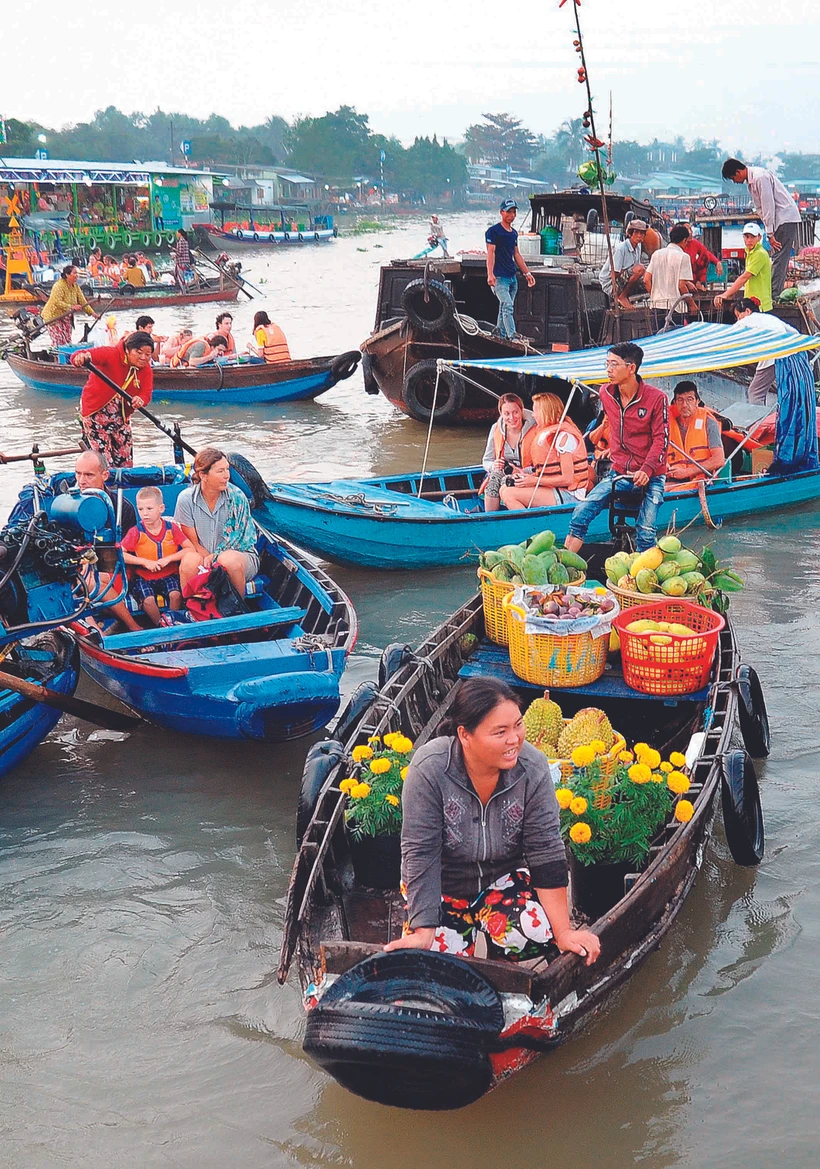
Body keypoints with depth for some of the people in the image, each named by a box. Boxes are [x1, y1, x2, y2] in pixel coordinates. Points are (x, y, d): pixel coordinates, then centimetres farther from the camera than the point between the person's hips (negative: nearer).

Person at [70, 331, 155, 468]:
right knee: (104, 457, -11)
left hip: (121, 415, 6)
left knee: (125, 459, 9)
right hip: (96, 411, -6)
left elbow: (146, 393, -14)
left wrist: (140, 400, -39)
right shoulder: (111, 354, -19)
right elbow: (89, 355, -33)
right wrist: (80, 357, -59)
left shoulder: (146, 370, -3)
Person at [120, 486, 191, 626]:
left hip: (168, 574, 1)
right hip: (143, 577, -1)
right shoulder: (136, 532, -5)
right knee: (148, 600, -28)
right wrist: (144, 562, -17)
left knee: (175, 594, -27)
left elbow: (190, 549, -5)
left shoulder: (172, 528, -1)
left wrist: (168, 559, -17)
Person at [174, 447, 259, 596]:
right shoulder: (186, 499, -7)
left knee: (229, 558, -36)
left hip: (241, 554, 0)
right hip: (203, 556, 1)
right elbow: (192, 543, -4)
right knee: (190, 560, -33)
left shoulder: (237, 496, -9)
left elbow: (235, 539, -6)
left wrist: (215, 557, -18)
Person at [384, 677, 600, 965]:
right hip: (440, 886, -1)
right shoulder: (429, 769, -27)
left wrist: (563, 932, -15)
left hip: (504, 877, 1)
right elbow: (420, 854, -23)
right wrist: (423, 931, -25)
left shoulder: (533, 768, -21)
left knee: (540, 935, -26)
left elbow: (546, 851, -16)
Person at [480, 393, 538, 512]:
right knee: (495, 476, -33)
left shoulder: (535, 430, -8)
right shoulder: (496, 429, 3)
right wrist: (493, 466, -13)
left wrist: (522, 472, -25)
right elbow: (486, 461, 11)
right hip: (501, 475, 3)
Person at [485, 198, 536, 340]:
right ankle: (513, 337, -25)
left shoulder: (514, 233, 18)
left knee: (504, 309, 11)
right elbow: (491, 252, -13)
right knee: (507, 306, -18)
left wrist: (527, 272, 23)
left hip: (513, 277, 8)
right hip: (500, 277, -8)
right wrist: (490, 274, -24)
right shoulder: (494, 231, -5)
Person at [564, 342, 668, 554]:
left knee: (646, 534, -14)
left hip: (650, 477, -4)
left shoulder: (656, 397, -12)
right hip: (618, 473, 4)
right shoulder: (605, 393, 3)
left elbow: (661, 439, -11)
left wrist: (647, 470, -22)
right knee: (581, 513, -16)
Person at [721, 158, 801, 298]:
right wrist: (770, 233, 9)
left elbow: (768, 206, -20)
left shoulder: (760, 177, -19)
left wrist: (770, 234, -18)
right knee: (779, 259, 7)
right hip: (779, 220, 10)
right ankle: (777, 294, 7)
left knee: (779, 259, -13)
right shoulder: (751, 180, 12)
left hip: (786, 218, -10)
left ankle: (773, 296, -16)